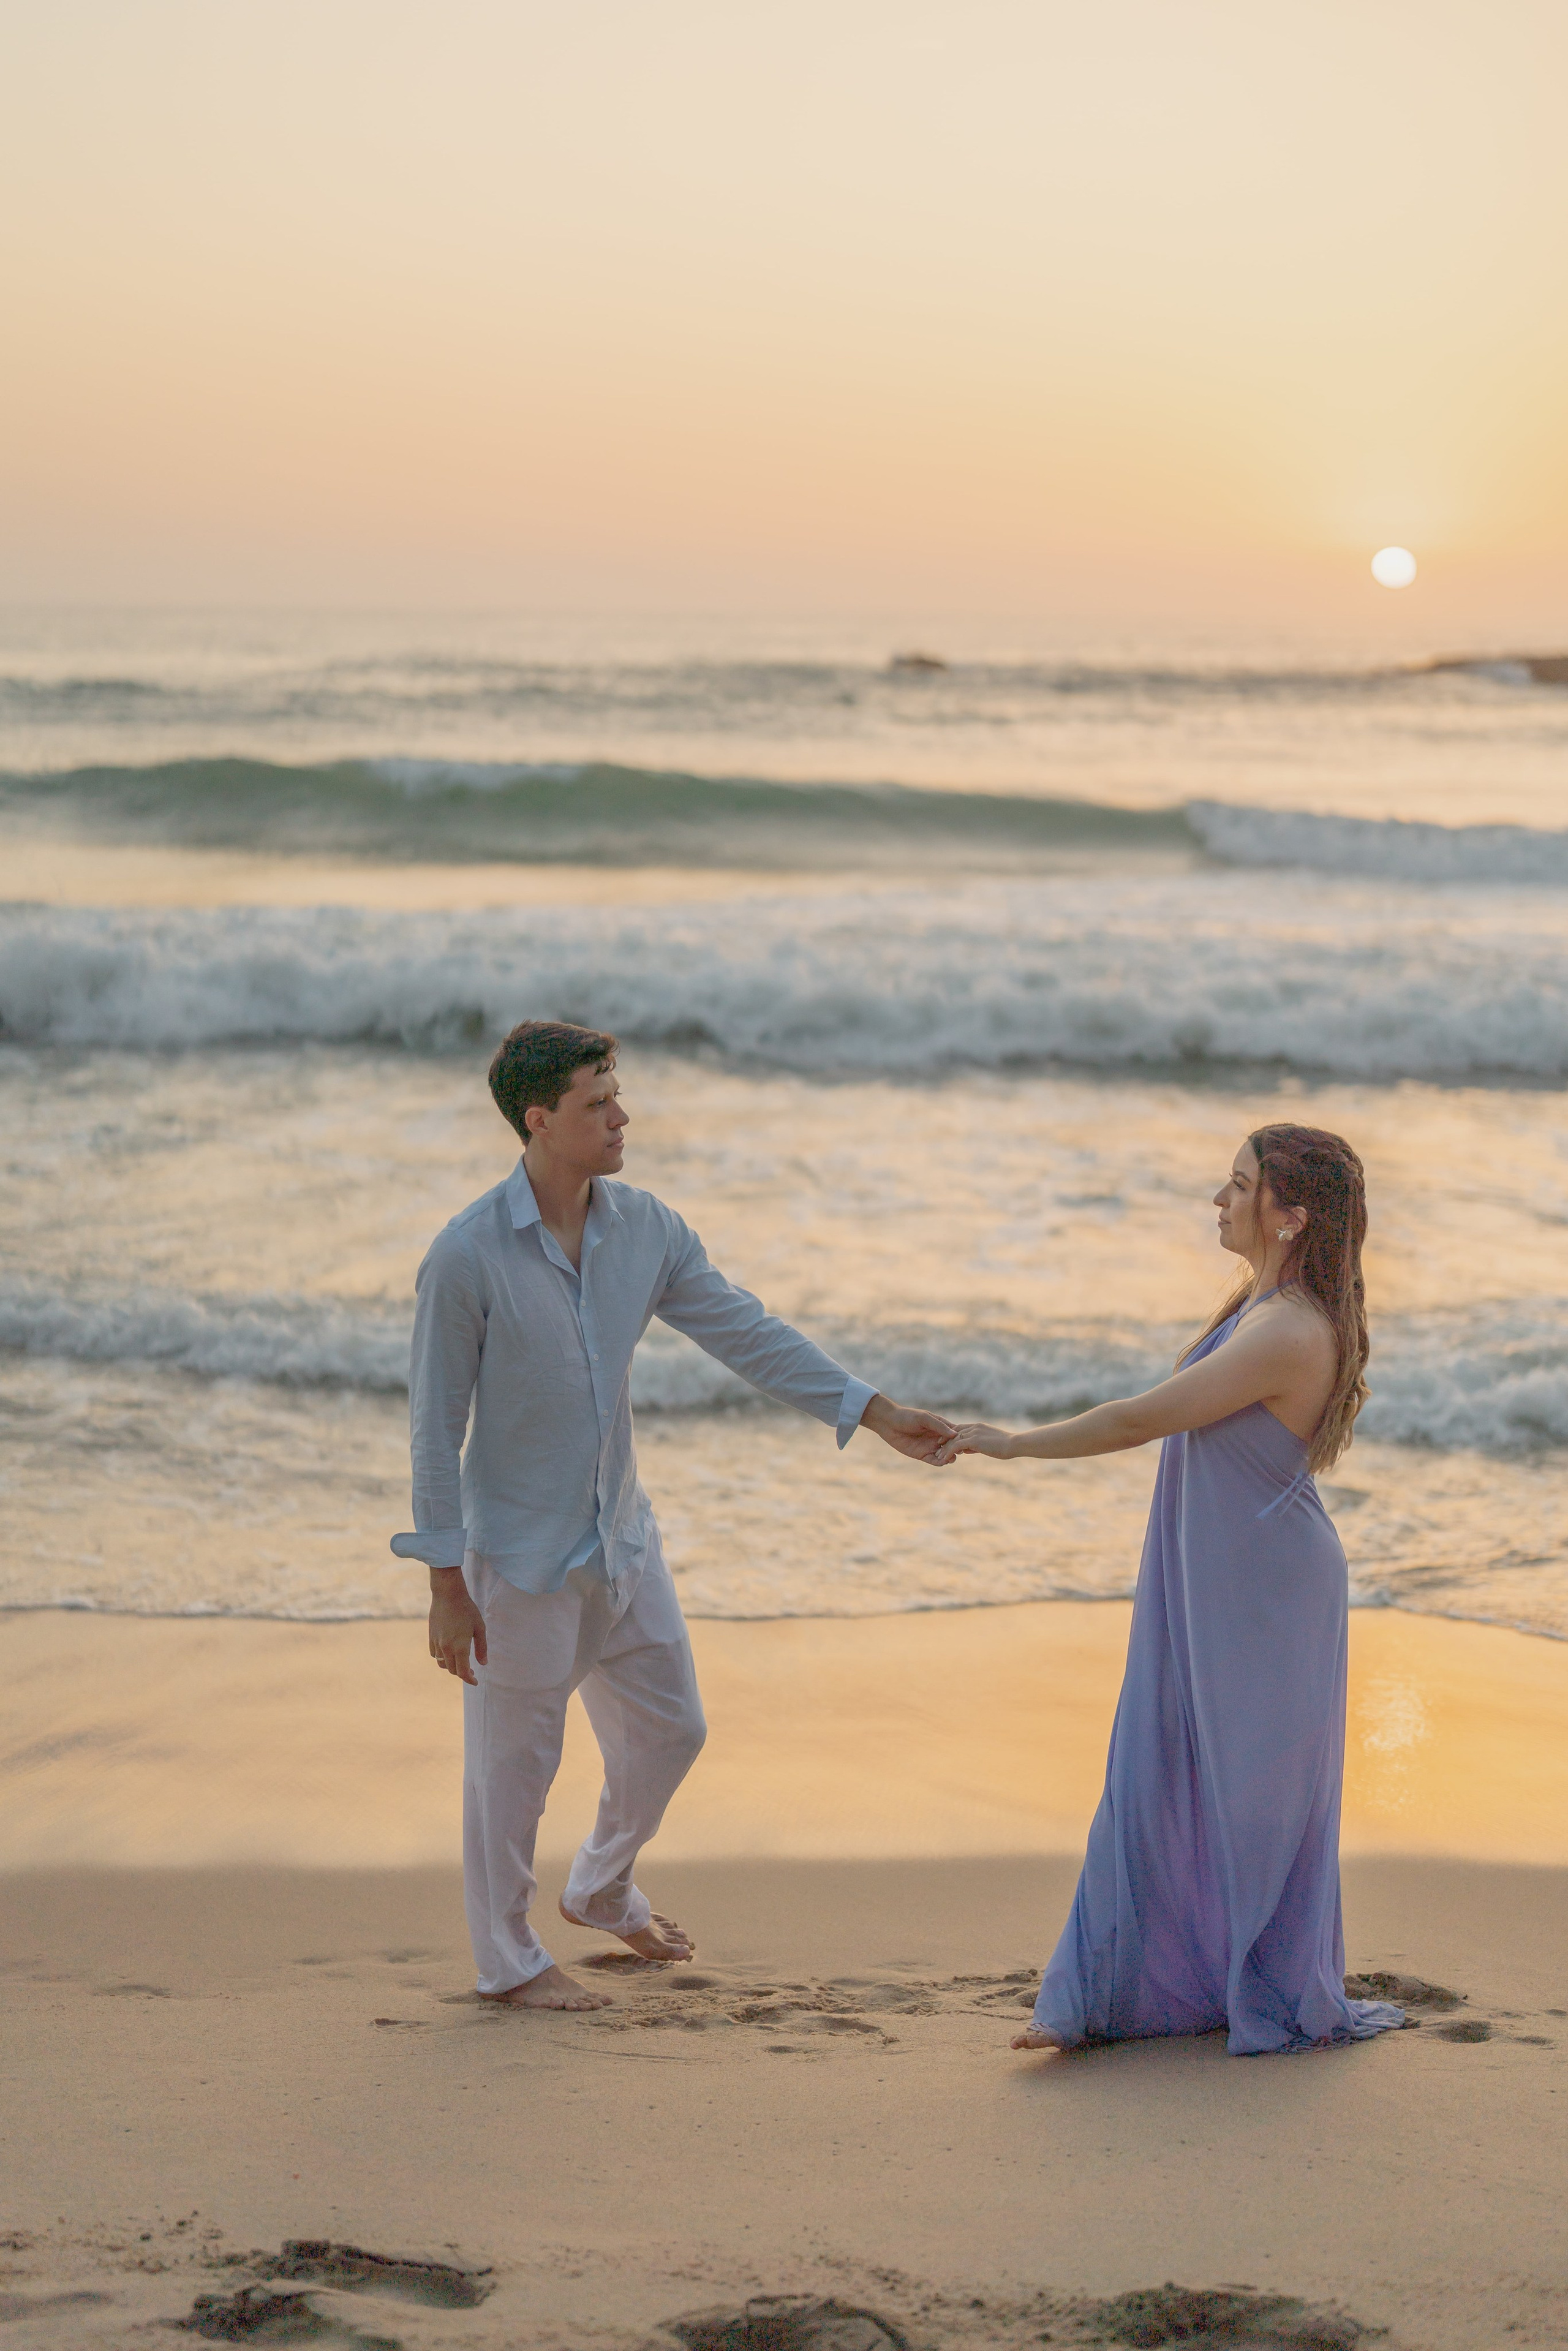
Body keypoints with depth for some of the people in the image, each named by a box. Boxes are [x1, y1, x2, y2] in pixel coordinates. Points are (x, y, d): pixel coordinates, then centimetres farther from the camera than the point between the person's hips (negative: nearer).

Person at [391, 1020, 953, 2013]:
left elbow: (750, 1334, 1)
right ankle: (509, 1960, 27)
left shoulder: (647, 1229, -4)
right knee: (515, 1762, 7)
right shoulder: (466, 1257, -20)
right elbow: (437, 1424, -15)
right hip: (521, 1555, -6)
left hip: (622, 1539, 6)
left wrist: (881, 1413, -4)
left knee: (670, 1728, 17)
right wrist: (448, 1585, -15)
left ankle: (605, 1892, 43)